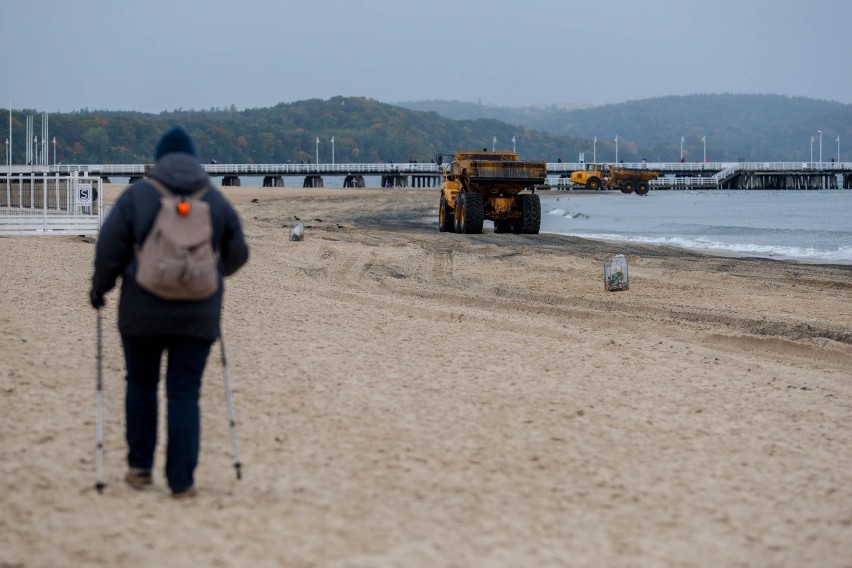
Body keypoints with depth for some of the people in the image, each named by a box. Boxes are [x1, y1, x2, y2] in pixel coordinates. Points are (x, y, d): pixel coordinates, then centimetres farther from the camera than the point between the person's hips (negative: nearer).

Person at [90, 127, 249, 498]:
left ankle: (140, 468, 21)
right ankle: (181, 481, -1)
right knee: (184, 394, 3)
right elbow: (237, 254, 11)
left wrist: (99, 288, 8)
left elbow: (109, 247, -8)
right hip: (197, 315, 1)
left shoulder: (137, 194, -3)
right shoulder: (216, 200, 4)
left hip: (143, 312, -1)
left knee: (141, 383, 18)